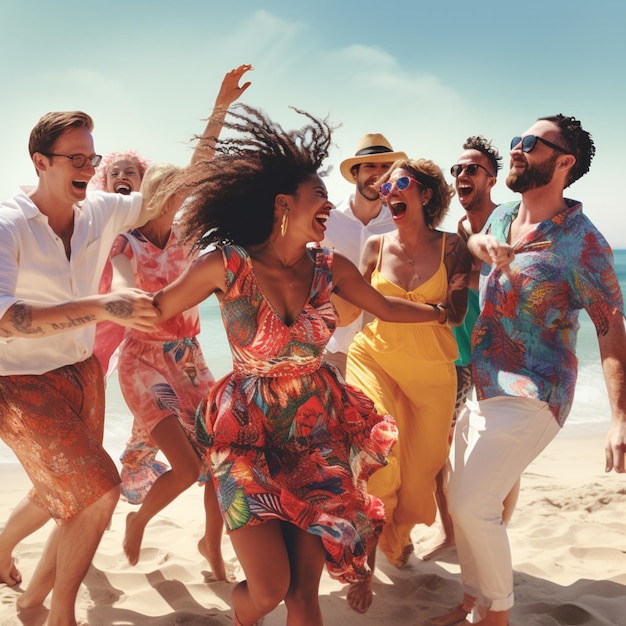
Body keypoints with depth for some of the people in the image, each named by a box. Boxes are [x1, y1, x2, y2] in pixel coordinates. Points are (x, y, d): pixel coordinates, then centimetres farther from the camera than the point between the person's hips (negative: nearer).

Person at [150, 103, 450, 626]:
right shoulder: (226, 266, -12)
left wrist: (444, 311, 26)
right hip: (249, 433, -3)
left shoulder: (330, 268, 0)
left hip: (318, 430, 3)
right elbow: (155, 311, 0)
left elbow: (386, 308, 17)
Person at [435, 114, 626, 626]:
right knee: (462, 500, 12)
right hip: (482, 388, 7)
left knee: (474, 506, -10)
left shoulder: (580, 240, -14)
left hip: (530, 396, -7)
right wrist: (479, 247, -5)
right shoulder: (500, 219, 6)